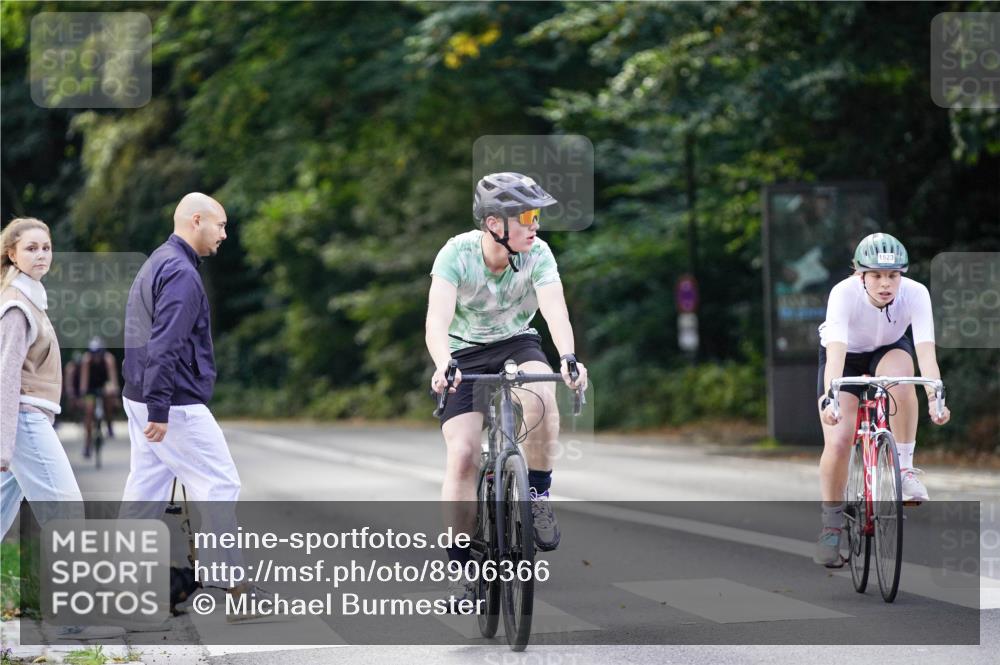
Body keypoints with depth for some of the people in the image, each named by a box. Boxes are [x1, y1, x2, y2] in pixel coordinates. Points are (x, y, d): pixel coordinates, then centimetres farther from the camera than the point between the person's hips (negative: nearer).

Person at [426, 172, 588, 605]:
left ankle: (538, 494, -13)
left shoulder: (538, 254, -19)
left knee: (541, 394, -34)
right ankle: (463, 566, -4)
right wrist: (443, 365, -56)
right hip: (464, 354, -1)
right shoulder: (457, 253, -24)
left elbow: (555, 310, -33)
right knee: (462, 455, -16)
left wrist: (568, 357, -53)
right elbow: (437, 317, -36)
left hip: (517, 345, 1)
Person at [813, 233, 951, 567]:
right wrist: (830, 397, -59)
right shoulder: (844, 294, -34)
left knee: (900, 376, -36)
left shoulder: (915, 293, -30)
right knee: (837, 445, -16)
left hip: (890, 350, 1)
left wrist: (934, 397, -53)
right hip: (846, 356, -1)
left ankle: (904, 466, -19)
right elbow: (836, 350, -44)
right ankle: (831, 523, 6)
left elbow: (926, 351, -38)